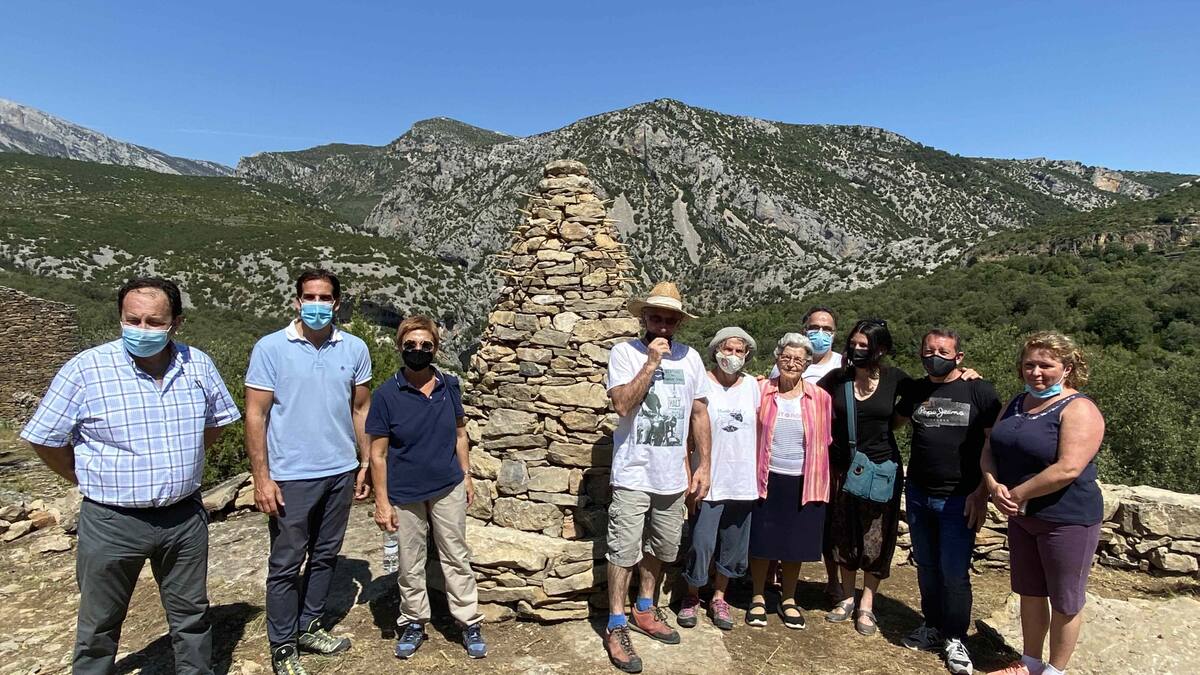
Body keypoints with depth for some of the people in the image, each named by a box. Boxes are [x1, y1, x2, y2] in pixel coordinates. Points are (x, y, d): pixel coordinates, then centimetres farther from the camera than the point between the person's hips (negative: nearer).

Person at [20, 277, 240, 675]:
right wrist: (92, 482, 2)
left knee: (191, 615, 19)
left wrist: (178, 465, 9)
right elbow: (45, 440, -4)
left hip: (184, 517, 3)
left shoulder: (198, 365, -4)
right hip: (113, 521, -3)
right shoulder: (85, 369, -14)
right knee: (99, 626, 16)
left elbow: (216, 422, 12)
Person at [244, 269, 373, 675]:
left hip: (340, 473, 4)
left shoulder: (355, 349, 1)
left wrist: (365, 463, 7)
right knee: (286, 564, 7)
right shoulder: (271, 348, -8)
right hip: (291, 477, -3)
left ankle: (309, 628, 34)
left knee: (325, 557, 16)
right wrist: (261, 478, -11)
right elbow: (255, 415, -7)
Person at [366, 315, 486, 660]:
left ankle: (470, 623, 24)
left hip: (448, 490, 2)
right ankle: (413, 622, 33)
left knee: (457, 558, 11)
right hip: (405, 496, -2)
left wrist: (466, 476, 8)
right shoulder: (386, 395, -12)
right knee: (410, 564, 13)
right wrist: (382, 502, -9)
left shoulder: (450, 386, -4)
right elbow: (378, 454, -9)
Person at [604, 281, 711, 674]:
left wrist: (703, 466, 5)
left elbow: (699, 414, 8)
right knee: (624, 552, 1)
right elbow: (622, 404, -20)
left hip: (673, 476, 5)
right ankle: (616, 627, 16)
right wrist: (651, 362, -21)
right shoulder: (625, 352, -8)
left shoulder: (690, 358, 3)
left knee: (661, 549, 17)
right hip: (633, 475, -4)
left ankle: (644, 610, 37)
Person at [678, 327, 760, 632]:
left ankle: (719, 598, 32)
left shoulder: (752, 385, 4)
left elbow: (759, 430, 10)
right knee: (701, 543, -1)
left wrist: (758, 475, 6)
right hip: (708, 481, -4)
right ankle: (691, 597, 23)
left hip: (742, 482, 4)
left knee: (734, 546, 13)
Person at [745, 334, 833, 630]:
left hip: (803, 483, 1)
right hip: (766, 480, -1)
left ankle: (788, 600, 32)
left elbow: (825, 441, 7)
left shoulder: (820, 397, -1)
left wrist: (819, 482, 6)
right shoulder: (761, 391, -3)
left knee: (796, 543, 12)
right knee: (762, 542, 8)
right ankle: (758, 599, 27)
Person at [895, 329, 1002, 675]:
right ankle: (933, 627, 31)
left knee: (954, 574, 2)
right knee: (926, 567, 14)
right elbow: (894, 422, 24)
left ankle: (955, 640, 20)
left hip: (959, 500, -4)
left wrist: (981, 494, -11)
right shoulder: (915, 390, 6)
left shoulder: (980, 391, -7)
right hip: (918, 495, 4)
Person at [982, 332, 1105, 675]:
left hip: (1067, 520, -7)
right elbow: (990, 449, 7)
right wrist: (994, 486, -12)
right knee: (1029, 593, 19)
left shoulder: (1079, 410, -16)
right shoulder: (1017, 403, 7)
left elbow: (1067, 469, -27)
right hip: (1021, 517, 7)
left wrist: (1017, 494, -19)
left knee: (1065, 602, 10)